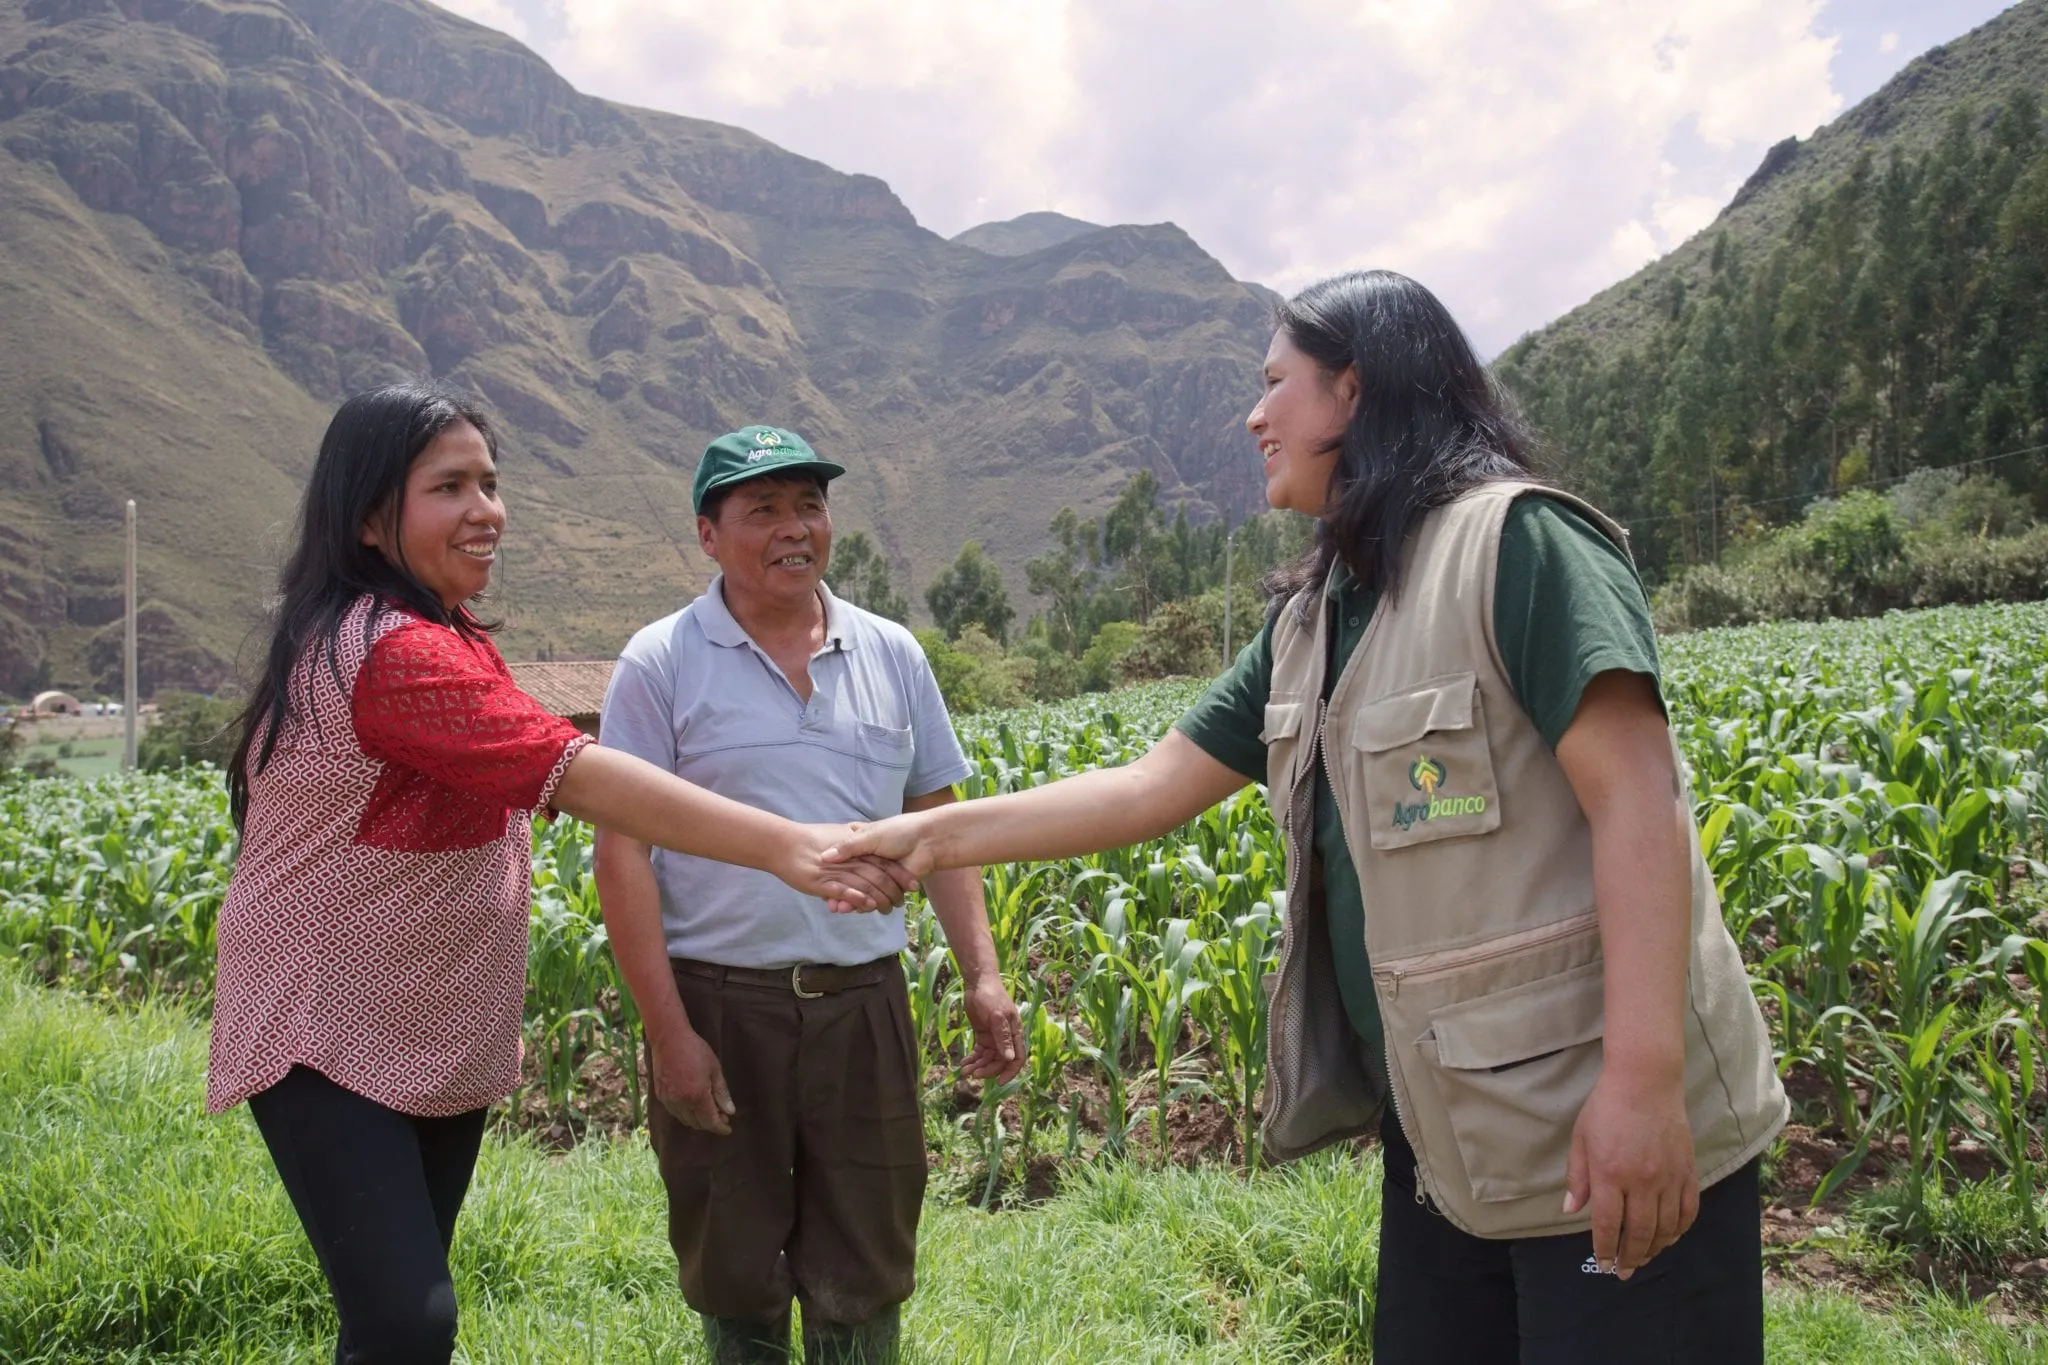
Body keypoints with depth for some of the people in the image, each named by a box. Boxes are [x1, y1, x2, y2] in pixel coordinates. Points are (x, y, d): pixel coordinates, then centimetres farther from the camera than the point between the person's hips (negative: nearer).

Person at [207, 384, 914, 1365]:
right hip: (328, 1041, -9)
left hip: (440, 1040, 10)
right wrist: (787, 846, -43)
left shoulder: (444, 637, 10)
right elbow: (575, 775, -36)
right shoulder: (392, 651, -25)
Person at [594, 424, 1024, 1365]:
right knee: (733, 1279, 14)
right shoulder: (661, 663, -5)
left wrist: (983, 976, 1)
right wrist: (669, 1032, -12)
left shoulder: (891, 655, 6)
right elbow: (623, 856, -7)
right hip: (719, 1005, -2)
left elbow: (939, 828, 10)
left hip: (864, 1003, 3)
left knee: (865, 1281, 12)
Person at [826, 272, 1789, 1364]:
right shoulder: (1313, 623, 12)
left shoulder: (1513, 538, -13)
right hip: (1445, 1129, 8)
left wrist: (1643, 1081, -26)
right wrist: (934, 836, 12)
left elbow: (1637, 798, -21)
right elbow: (1151, 788, 13)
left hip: (1607, 1130, -8)